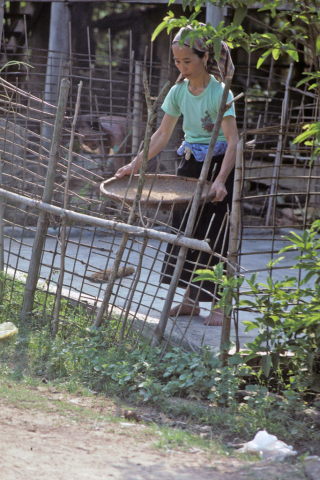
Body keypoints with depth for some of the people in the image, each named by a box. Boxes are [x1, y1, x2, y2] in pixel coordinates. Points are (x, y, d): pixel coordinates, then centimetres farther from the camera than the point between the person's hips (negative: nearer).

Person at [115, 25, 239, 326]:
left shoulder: (219, 92, -18)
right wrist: (136, 164, -3)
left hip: (217, 164, -6)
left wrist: (220, 180, -32)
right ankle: (190, 300, 20)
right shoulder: (178, 91, 0)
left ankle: (219, 304, 3)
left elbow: (232, 140, -22)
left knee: (213, 233, -5)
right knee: (184, 229, 9)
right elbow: (162, 134, 6)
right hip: (189, 164, 6)